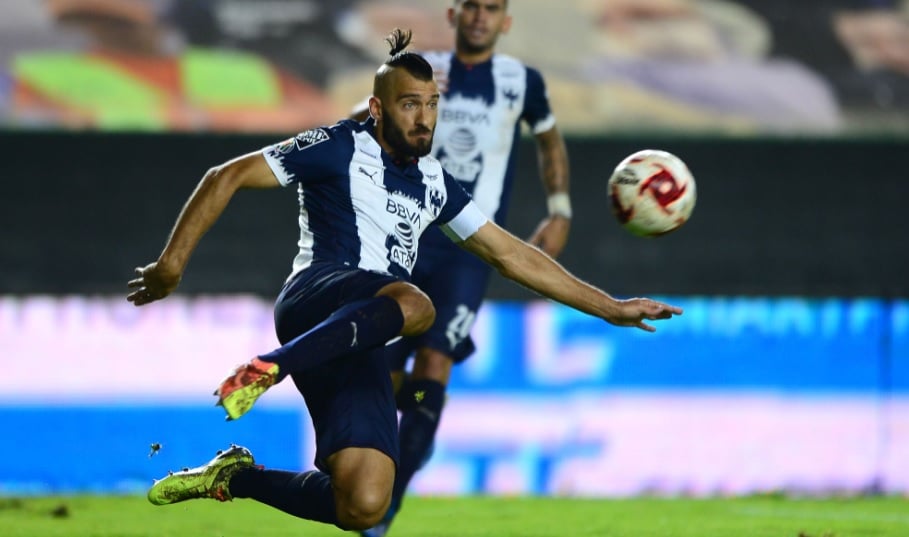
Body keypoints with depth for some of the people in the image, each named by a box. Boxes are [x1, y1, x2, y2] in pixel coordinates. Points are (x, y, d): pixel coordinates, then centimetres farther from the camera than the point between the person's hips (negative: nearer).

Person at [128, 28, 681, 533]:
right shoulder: (340, 148, 4)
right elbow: (227, 177, 3)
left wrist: (610, 308, 23)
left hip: (360, 344, 6)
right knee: (414, 304, -39)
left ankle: (235, 477, 10)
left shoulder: (434, 183, 22)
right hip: (316, 299, -6)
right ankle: (266, 368, -37)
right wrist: (173, 261, -5)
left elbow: (510, 253, 26)